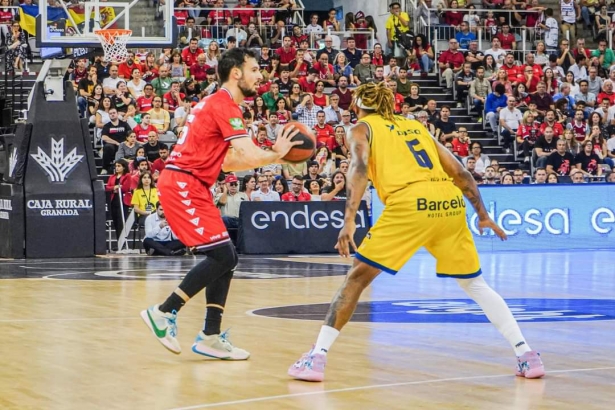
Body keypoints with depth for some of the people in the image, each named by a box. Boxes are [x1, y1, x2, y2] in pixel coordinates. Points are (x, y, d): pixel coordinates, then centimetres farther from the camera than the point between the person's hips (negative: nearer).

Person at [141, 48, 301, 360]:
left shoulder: (218, 104, 20)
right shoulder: (225, 105, -12)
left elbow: (227, 162, 22)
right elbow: (249, 156, -22)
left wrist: (274, 154, 13)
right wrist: (277, 154, -3)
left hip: (191, 187, 10)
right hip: (182, 185, -10)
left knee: (226, 258, 8)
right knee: (222, 256, -13)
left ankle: (210, 337, 8)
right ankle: (164, 312, -7)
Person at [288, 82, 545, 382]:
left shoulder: (362, 128, 17)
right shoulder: (415, 126, 31)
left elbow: (360, 167, -4)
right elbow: (459, 172, 26)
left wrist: (349, 220, -14)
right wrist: (482, 215, 31)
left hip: (410, 203, -4)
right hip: (451, 201, 5)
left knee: (357, 276, 6)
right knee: (474, 283, 19)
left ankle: (317, 357, 0)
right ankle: (526, 355, 14)